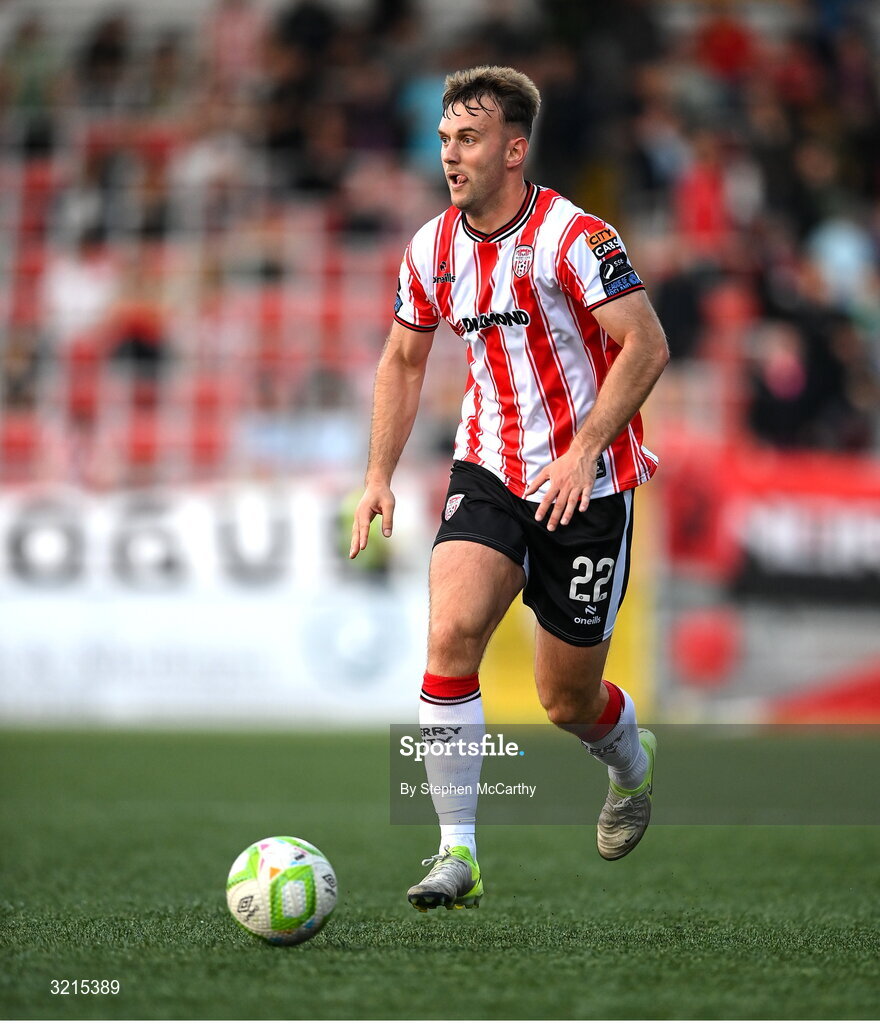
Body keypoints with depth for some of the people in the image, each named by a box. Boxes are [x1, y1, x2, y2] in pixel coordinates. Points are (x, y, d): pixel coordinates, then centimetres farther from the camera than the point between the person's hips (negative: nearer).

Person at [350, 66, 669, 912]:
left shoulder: (573, 238, -16)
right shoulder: (432, 249, 2)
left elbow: (647, 346, -18)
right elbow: (403, 360, 15)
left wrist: (583, 449, -26)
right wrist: (379, 478, 8)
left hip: (586, 488, -4)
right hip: (488, 474, 4)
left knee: (567, 701, 5)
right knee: (451, 630, -22)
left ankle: (632, 763, 42)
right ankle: (456, 852, -16)